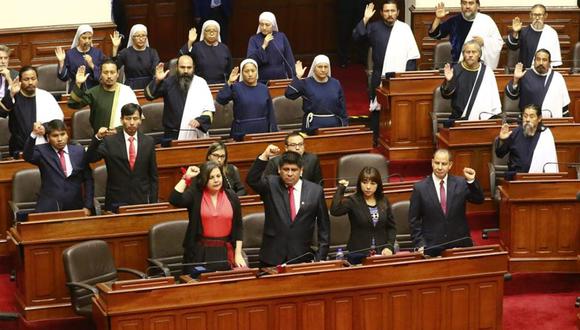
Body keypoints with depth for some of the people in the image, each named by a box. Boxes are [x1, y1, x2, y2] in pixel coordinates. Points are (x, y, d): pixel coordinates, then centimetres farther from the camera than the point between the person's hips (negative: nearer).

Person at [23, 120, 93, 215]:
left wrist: (87, 206, 2)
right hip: (49, 209, -2)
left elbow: (88, 179, 10)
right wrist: (34, 135, -34)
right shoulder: (42, 151, 2)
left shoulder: (79, 151, 8)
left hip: (75, 208, 2)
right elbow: (27, 157, -19)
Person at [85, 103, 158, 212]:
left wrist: (153, 202, 5)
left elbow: (153, 176, 8)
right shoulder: (109, 140, -2)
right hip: (116, 202, -1)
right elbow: (90, 158, -13)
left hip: (142, 200, 1)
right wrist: (98, 137, -29)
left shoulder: (148, 142, 4)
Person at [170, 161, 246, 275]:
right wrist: (186, 177, -17)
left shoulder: (231, 196, 6)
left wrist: (238, 254, 2)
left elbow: (238, 227, 8)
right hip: (200, 253, -2)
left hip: (225, 253, 2)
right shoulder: (195, 195, -2)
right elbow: (174, 200, -20)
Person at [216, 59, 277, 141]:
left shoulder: (264, 89, 7)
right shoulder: (236, 88, -1)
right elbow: (220, 99, -15)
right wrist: (229, 83, -24)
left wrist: (274, 133, 7)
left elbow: (270, 114, 11)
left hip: (262, 133, 2)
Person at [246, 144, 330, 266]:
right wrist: (264, 156, -27)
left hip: (302, 258, 0)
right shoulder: (270, 185, 3)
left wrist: (321, 257, 2)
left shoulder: (315, 191, 2)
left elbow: (323, 227, 6)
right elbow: (252, 180, -17)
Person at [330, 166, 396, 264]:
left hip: (382, 253, 3)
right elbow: (334, 211, -23)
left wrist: (389, 247, -3)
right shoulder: (352, 201, -5)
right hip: (358, 255, -3)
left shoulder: (384, 202, 7)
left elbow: (391, 227, 11)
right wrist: (340, 189, -16)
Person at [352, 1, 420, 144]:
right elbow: (356, 36, -9)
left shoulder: (405, 29, 0)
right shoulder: (374, 27, 2)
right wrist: (365, 19, -17)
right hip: (379, 76, 1)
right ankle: (375, 140, 12)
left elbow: (412, 55, 1)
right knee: (377, 108, 4)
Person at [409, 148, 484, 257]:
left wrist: (471, 181, -21)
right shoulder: (420, 188, -1)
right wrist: (420, 244, -6)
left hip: (460, 244, 1)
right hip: (432, 248, -1)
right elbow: (414, 221, 2)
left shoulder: (461, 183, 3)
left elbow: (479, 200, -6)